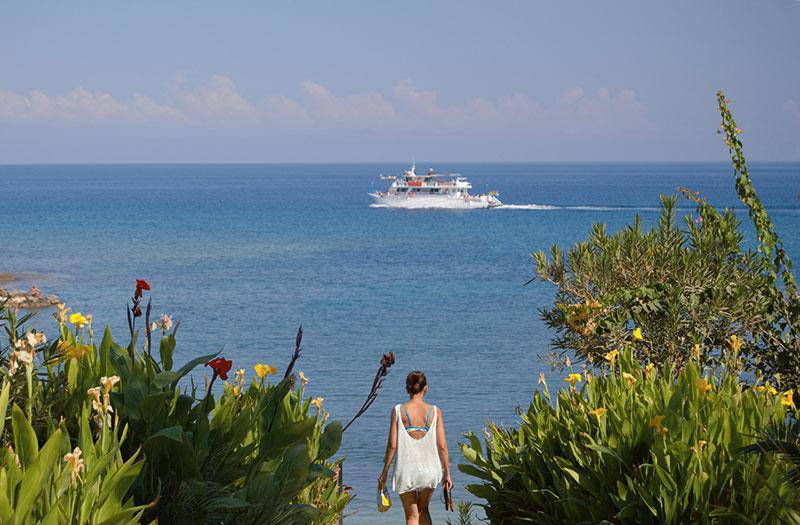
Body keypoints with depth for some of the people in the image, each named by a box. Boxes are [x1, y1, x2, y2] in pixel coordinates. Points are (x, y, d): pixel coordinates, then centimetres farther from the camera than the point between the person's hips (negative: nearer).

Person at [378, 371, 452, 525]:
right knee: (423, 509, 25)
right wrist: (447, 474, 6)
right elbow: (442, 446, -3)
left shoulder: (398, 411, -6)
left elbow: (392, 445, -7)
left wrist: (384, 473, 3)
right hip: (430, 470, 2)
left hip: (406, 470, -1)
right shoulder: (435, 411, -3)